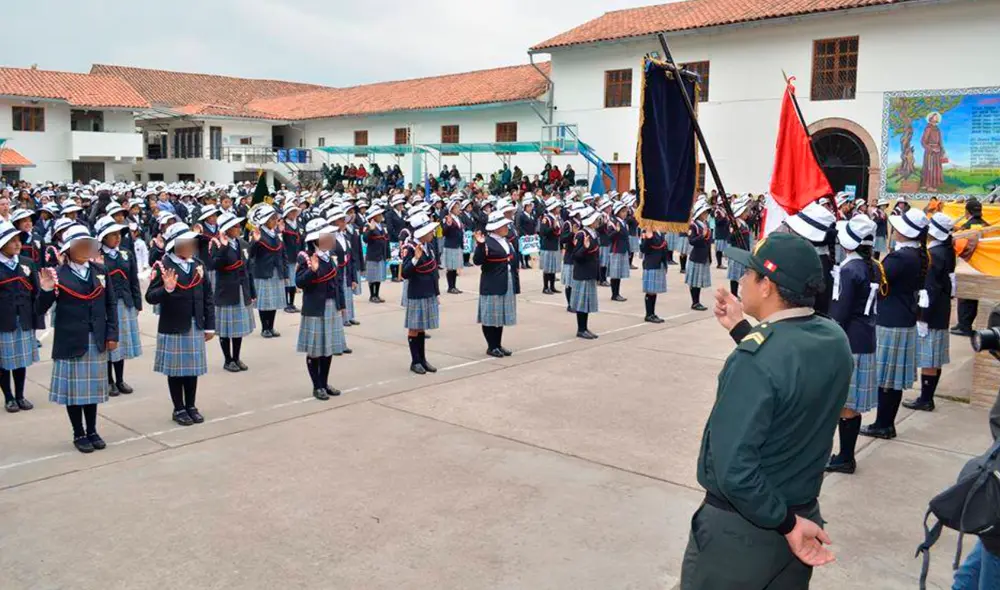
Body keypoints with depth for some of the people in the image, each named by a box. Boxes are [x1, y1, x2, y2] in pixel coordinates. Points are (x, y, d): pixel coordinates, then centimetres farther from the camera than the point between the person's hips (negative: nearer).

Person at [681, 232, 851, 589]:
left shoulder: (755, 359, -29)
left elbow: (733, 467, -32)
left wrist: (785, 522, -19)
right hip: (805, 512, 7)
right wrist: (741, 329, 7)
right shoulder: (835, 339, -6)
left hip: (740, 529, -6)